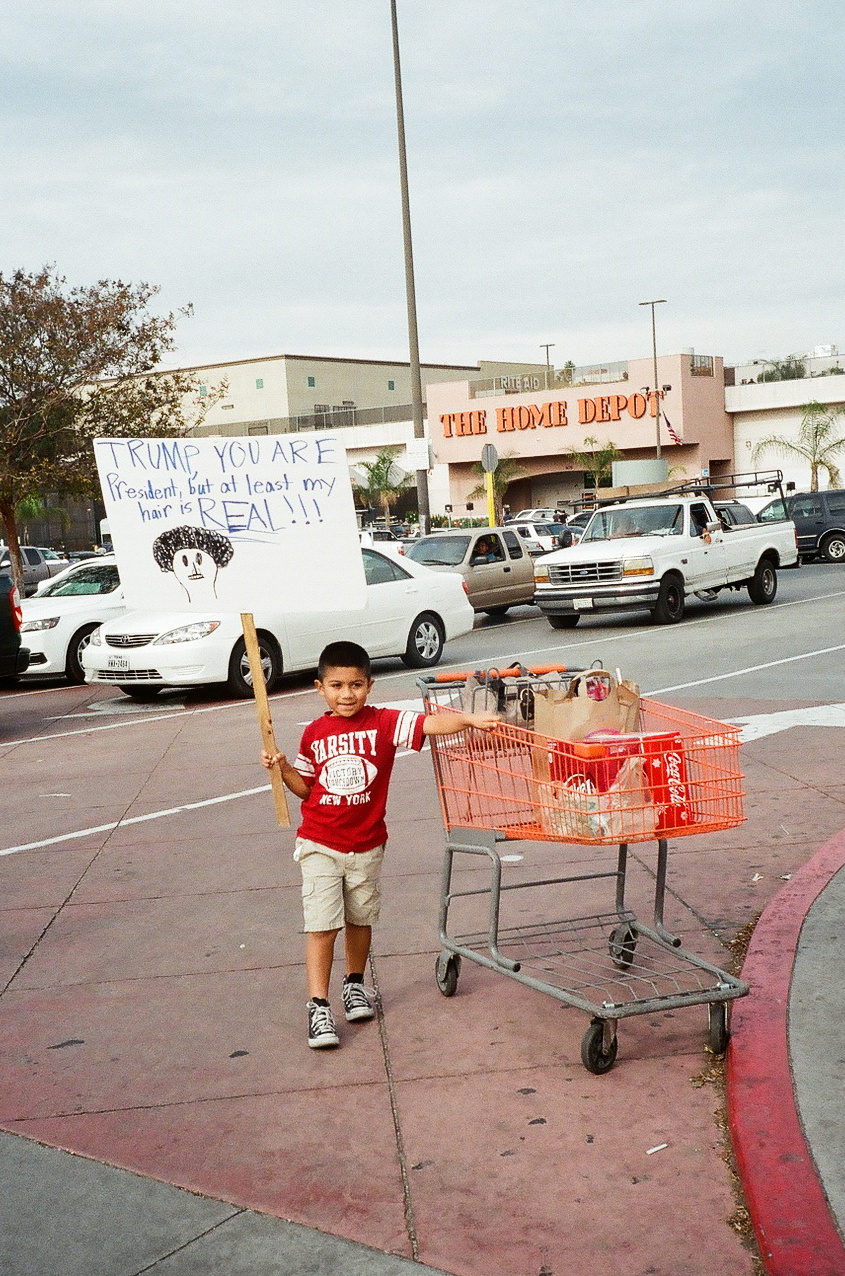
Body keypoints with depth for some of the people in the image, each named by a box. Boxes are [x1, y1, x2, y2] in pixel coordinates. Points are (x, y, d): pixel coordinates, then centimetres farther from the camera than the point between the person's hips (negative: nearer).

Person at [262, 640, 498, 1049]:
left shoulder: (383, 723, -8)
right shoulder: (314, 734, -1)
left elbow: (429, 723, -22)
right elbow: (306, 787, 8)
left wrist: (470, 719, -35)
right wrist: (282, 768, -8)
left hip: (366, 845, 1)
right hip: (320, 845, 0)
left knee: (360, 919, 17)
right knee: (321, 924, -6)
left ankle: (355, 984, 40)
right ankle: (318, 1007, 0)